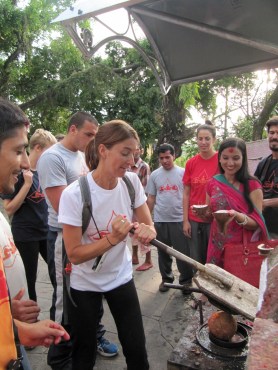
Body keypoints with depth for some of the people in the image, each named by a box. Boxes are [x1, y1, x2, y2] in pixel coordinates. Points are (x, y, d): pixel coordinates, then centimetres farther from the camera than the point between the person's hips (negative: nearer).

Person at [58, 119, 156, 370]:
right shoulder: (74, 194, -26)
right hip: (84, 283, -3)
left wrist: (147, 231, -28)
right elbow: (74, 255, -21)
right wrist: (112, 238, -33)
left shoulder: (132, 182, -13)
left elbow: (149, 225, -5)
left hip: (121, 276, 3)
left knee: (137, 349, 11)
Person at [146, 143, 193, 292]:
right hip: (160, 220, 3)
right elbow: (151, 199, 8)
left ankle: (186, 280, 24)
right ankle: (166, 278, 32)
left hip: (179, 219, -2)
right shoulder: (154, 175, 4)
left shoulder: (182, 173, -2)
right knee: (163, 252, 15)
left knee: (182, 252, 5)